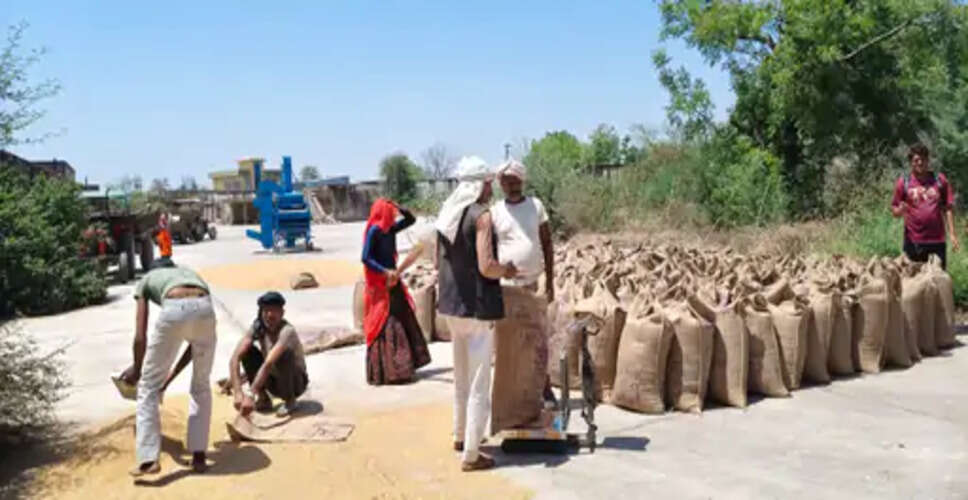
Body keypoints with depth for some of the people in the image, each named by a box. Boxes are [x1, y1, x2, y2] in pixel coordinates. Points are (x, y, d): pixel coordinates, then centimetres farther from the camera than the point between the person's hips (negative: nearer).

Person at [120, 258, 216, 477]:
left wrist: (136, 369, 39)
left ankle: (149, 459, 10)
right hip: (204, 309, 3)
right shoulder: (192, 274, 40)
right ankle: (198, 455, 22)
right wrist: (172, 375, 44)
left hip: (174, 311, -3)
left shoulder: (146, 281, 34)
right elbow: (196, 339, 36)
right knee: (201, 386, 24)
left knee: (149, 386, 15)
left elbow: (141, 337, 23)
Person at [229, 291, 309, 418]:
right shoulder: (258, 327, -14)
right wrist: (238, 393, -36)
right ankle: (264, 399, -2)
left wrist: (251, 395, -50)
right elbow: (235, 358, -24)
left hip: (296, 382, -5)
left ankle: (290, 401, -10)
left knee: (283, 354, -34)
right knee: (247, 351, -15)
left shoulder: (287, 332, -30)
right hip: (273, 381, 5)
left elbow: (268, 364, -42)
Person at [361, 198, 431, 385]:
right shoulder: (374, 231, -14)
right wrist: (385, 272, -26)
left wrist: (398, 208, 4)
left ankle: (399, 368, 20)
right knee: (385, 327, -7)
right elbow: (366, 258, -20)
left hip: (392, 281, 9)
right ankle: (384, 372, -3)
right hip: (380, 285, -9)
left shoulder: (390, 229, 9)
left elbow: (411, 219, 19)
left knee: (403, 321, 12)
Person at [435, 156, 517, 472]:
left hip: (452, 304, 8)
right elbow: (487, 267, -21)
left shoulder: (447, 213, 8)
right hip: (478, 306, -8)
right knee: (479, 383, 1)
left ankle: (460, 436, 36)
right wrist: (507, 271, -3)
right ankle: (471, 455, 6)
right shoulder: (481, 215, -15)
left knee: (461, 375, 22)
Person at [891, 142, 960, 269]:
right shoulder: (903, 182, 1)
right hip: (913, 241, -1)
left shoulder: (940, 180, 5)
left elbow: (948, 209, 7)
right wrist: (900, 210, -19)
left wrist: (952, 234, 2)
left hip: (937, 240, 1)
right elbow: (894, 210, 4)